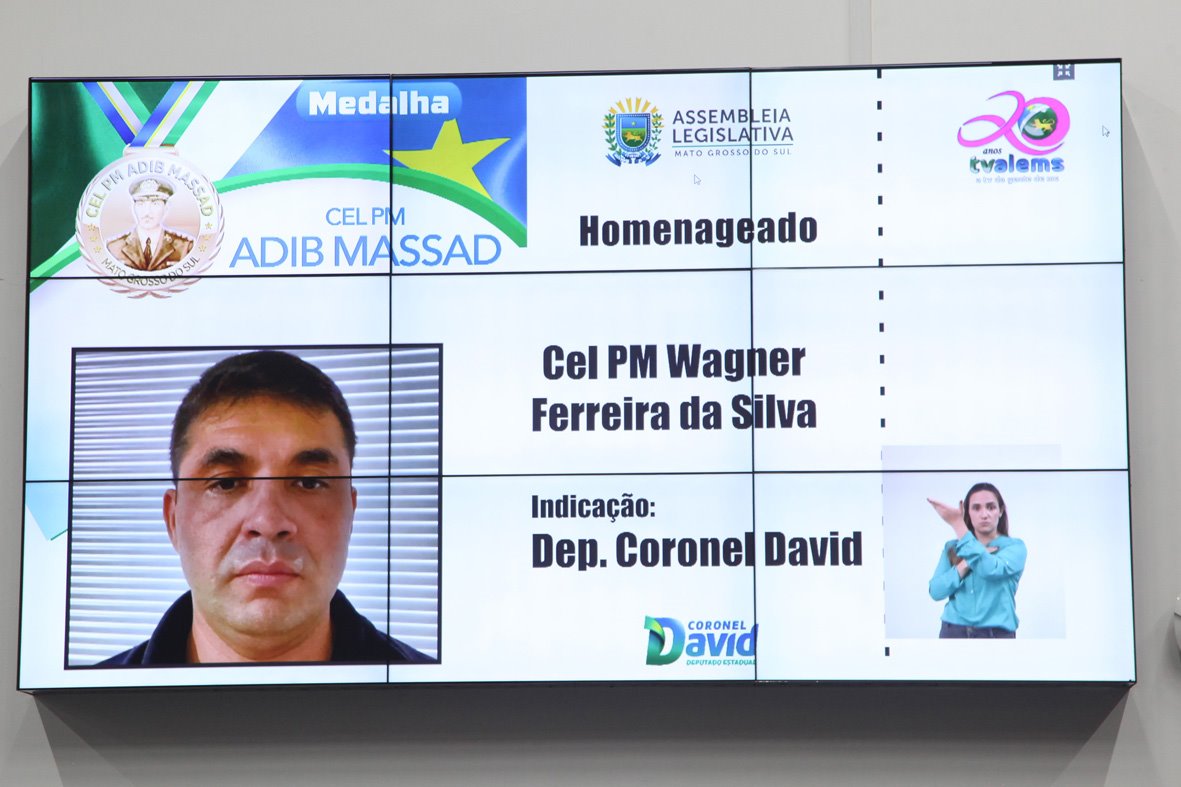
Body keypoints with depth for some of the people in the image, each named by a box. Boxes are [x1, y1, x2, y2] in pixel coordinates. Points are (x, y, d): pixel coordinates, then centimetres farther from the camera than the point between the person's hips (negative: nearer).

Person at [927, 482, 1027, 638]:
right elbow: (936, 590, 0)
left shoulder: (1014, 546, 3)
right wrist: (967, 562, -11)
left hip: (996, 635, -2)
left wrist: (958, 525, -16)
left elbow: (990, 569, -18)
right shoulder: (952, 548, 12)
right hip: (954, 633, 3)